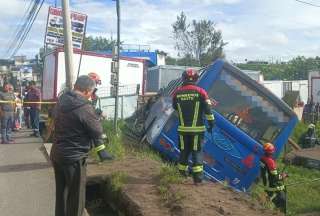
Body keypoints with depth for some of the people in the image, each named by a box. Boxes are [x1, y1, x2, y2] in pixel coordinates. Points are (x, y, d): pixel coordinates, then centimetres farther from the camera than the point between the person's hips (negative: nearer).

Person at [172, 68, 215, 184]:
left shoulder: (177, 92, 0)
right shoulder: (200, 91, -8)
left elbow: (175, 107, 16)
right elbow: (207, 109, -8)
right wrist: (211, 123, 2)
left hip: (183, 128, 2)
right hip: (197, 128, -2)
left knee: (184, 150, 18)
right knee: (197, 151, 5)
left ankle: (182, 171, 32)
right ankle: (197, 176, 1)